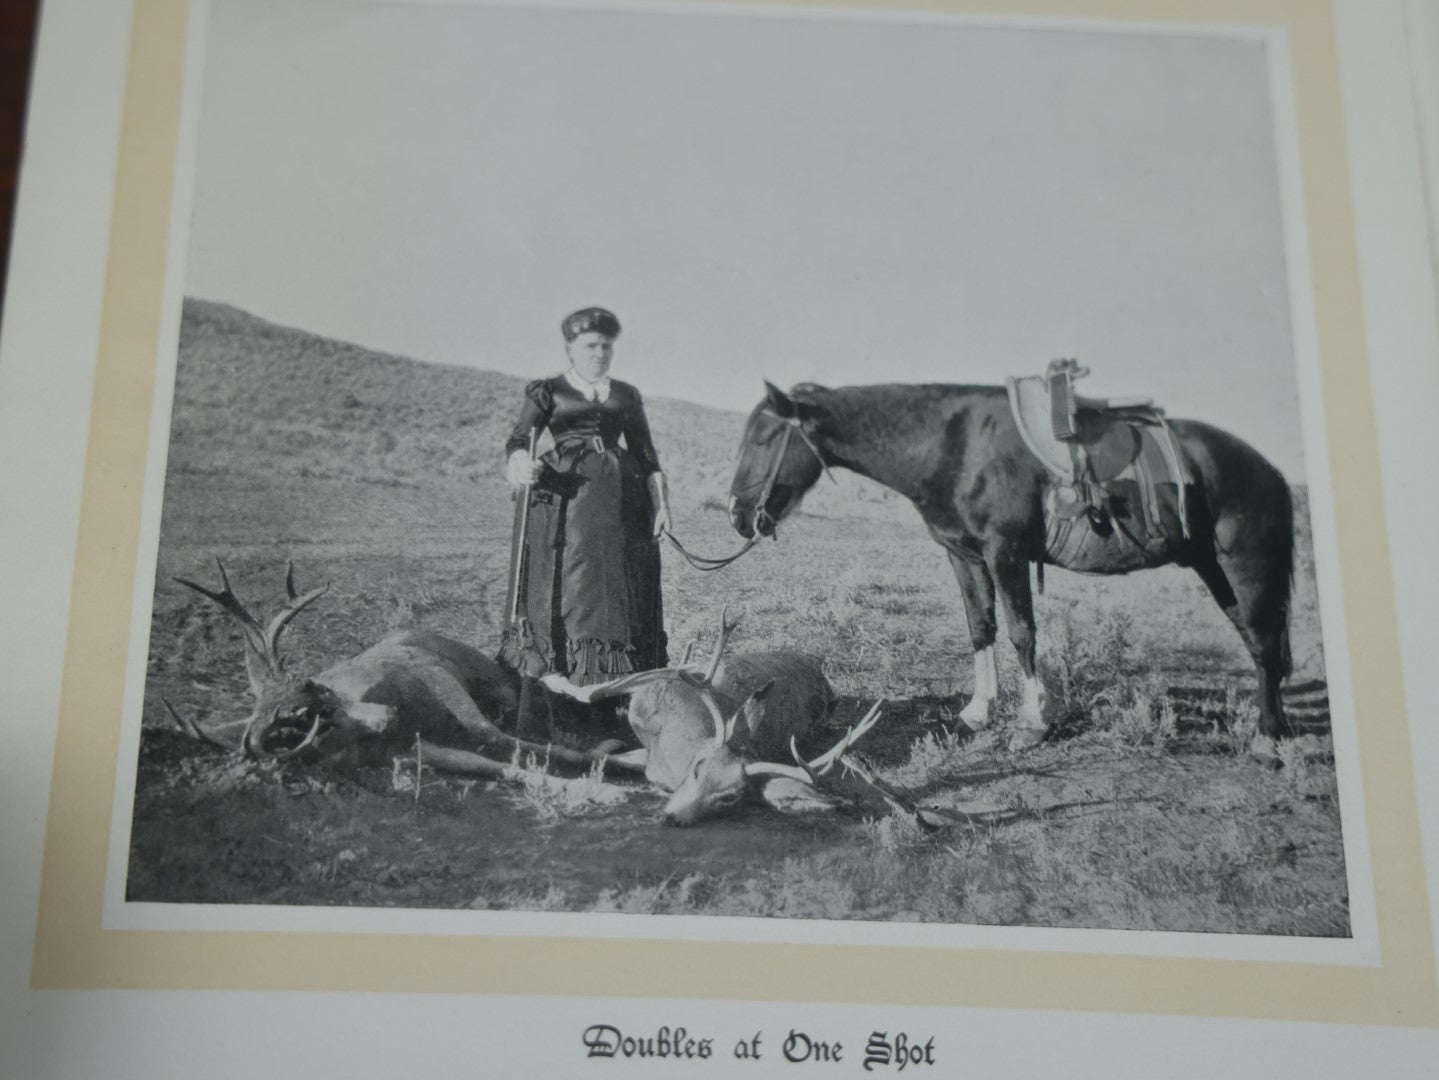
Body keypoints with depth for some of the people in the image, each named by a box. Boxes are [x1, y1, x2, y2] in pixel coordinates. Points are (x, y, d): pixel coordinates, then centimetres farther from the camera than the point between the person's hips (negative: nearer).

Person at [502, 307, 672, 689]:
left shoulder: (627, 396, 19)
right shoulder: (548, 392, 9)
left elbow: (647, 456, 17)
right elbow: (517, 441, -2)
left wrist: (661, 503, 5)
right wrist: (522, 464, -25)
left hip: (622, 497, 3)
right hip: (567, 494, -3)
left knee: (627, 590, -2)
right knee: (571, 585, -10)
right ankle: (564, 678, -8)